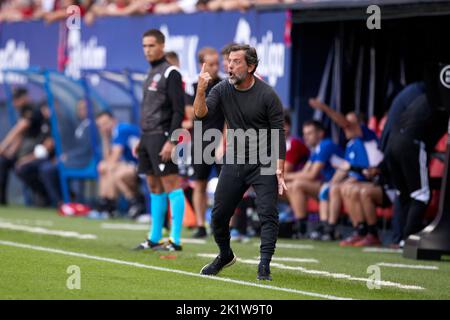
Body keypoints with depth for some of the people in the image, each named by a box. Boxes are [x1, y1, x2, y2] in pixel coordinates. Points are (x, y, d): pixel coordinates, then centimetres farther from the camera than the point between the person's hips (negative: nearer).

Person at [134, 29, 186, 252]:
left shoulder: (170, 73, -9)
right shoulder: (152, 74, 18)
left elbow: (179, 111, -14)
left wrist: (171, 141, -20)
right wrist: (142, 140, 20)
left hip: (162, 137, -9)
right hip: (148, 137, 9)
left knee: (171, 185, -9)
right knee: (154, 187, 11)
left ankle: (175, 241, -11)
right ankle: (154, 239, 14)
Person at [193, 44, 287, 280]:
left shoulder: (267, 95, -11)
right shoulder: (223, 90, 0)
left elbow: (279, 134, -10)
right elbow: (201, 113, -13)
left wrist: (279, 170, -17)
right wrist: (201, 90, -31)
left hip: (263, 163, -4)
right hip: (234, 162, 4)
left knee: (268, 214, -16)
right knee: (219, 214, 6)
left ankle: (264, 266, -14)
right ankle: (225, 256, 30)